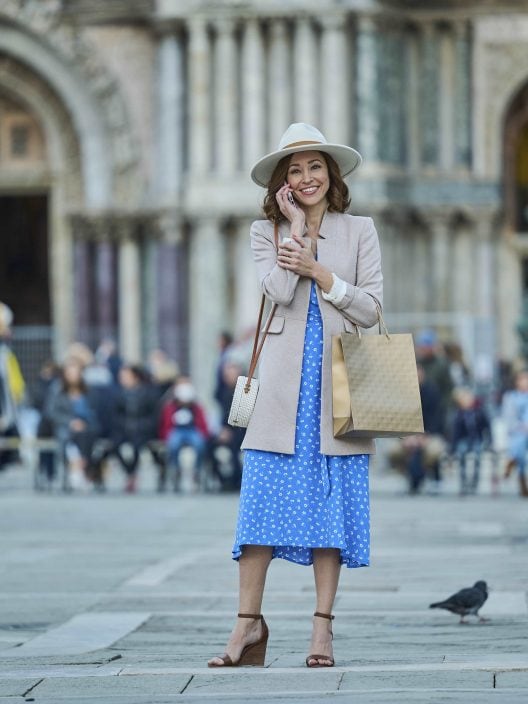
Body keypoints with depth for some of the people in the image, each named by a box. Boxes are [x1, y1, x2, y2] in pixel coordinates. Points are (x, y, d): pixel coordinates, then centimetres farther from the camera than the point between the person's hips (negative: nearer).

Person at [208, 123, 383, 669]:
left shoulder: (359, 232, 11)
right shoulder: (266, 233, 10)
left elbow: (371, 308, 2)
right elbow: (281, 291, -8)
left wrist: (317, 271, -6)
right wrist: (298, 227, -1)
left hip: (338, 383, 0)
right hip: (284, 384, 0)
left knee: (332, 501, -1)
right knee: (264, 498, -6)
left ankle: (323, 626, 2)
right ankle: (249, 623, -2)